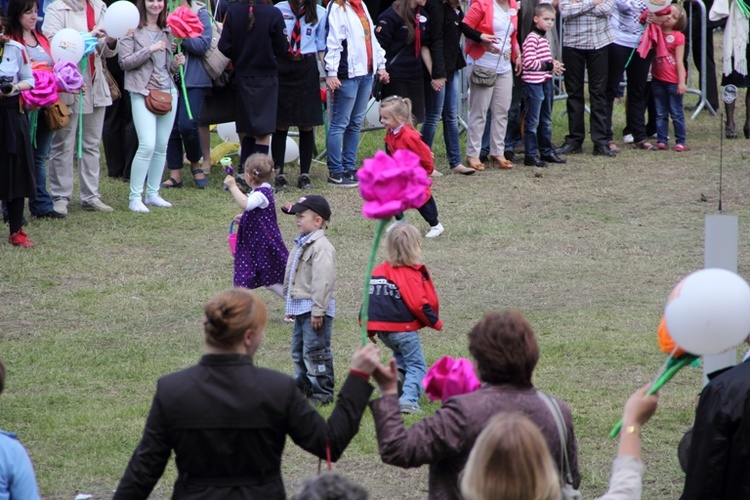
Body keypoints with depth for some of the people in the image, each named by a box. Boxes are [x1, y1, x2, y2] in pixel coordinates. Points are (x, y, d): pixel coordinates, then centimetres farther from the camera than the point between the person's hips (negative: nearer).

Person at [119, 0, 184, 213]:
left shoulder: (166, 31, 15)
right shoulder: (133, 30, -3)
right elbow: (125, 62, -10)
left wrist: (177, 63, 0)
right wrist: (150, 50, -17)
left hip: (168, 90, 6)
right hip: (143, 92, -6)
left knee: (162, 147, 8)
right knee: (147, 145, -15)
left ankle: (153, 194, 18)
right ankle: (134, 197, -8)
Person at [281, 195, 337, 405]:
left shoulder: (321, 247, -18)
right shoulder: (301, 244, 16)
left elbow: (322, 281, -23)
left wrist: (318, 311, -25)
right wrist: (290, 305, 26)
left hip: (314, 308, -11)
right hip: (300, 308, 11)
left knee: (315, 352, -7)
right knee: (299, 350, 18)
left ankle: (322, 393, -2)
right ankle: (303, 387, 29)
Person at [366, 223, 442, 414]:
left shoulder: (378, 271, 7)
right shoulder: (411, 274, -14)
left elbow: (369, 300, 7)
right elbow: (418, 304, -17)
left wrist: (368, 328, 14)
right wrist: (435, 322, -2)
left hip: (382, 329, 7)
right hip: (404, 329, -7)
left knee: (402, 357, 30)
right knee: (417, 366, 2)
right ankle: (409, 399, -16)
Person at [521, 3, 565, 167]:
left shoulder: (544, 38, 15)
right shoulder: (532, 38, -14)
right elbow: (529, 62, -22)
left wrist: (554, 65, 6)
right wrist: (549, 66, -16)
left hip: (545, 82, 9)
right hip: (534, 84, -9)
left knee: (546, 120, 16)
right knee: (533, 121, -5)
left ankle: (547, 152, 25)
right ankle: (530, 156, -2)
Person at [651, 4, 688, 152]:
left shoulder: (678, 37, -6)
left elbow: (679, 61, -7)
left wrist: (682, 82, -10)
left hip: (674, 81, -4)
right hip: (658, 79, 4)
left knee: (676, 113, 1)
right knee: (661, 113, 9)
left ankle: (681, 142, 7)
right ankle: (661, 140, 13)